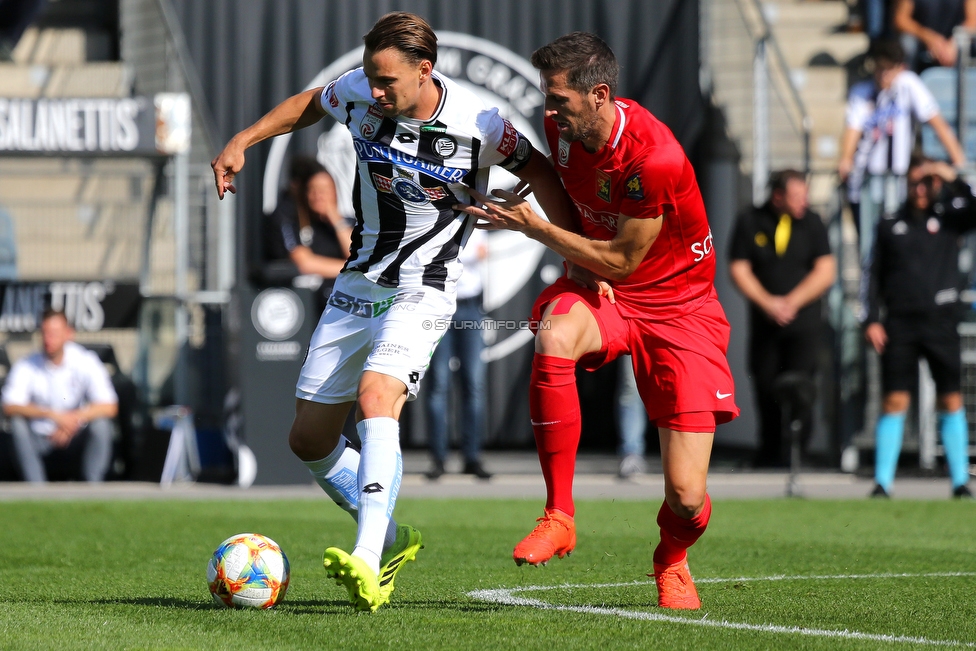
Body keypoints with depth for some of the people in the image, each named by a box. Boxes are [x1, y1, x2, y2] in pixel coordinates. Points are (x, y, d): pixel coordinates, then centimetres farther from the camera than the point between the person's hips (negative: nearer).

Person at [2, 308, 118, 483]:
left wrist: (74, 418, -32)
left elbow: (110, 407, -17)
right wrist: (53, 415, -35)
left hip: (76, 437, 0)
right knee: (18, 423, -29)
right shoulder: (27, 367, -12)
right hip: (40, 439, 0)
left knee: (100, 424, -29)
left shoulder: (85, 362, -12)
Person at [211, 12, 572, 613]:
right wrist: (242, 142, 9)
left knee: (376, 398, -32)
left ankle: (367, 563, -40)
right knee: (309, 438, 6)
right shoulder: (359, 93, -7)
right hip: (357, 286, 6)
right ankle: (389, 539, 27)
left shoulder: (478, 125, -18)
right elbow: (309, 104, 16)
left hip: (423, 290, -6)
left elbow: (536, 169, -1)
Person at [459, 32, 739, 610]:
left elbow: (622, 261, -18)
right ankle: (559, 516, -26)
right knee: (554, 337, -36)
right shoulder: (563, 128, -7)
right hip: (599, 287, 4)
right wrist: (578, 257, -4)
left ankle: (672, 560, 28)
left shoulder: (655, 158, -28)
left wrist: (533, 226, -15)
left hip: (678, 306, -4)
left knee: (686, 496, -11)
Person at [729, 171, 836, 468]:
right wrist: (768, 303, -11)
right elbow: (738, 269, 0)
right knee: (766, 390, 4)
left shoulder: (812, 223, 3)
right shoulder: (749, 223, 3)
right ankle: (770, 453, 17)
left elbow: (825, 271, 0)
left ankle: (791, 457, -11)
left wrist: (792, 303, -9)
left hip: (804, 323, -1)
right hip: (764, 322, 1)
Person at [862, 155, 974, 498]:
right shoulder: (890, 226, 12)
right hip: (900, 325, 1)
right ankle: (882, 481, -2)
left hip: (941, 322, -1)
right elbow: (875, 275, 11)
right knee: (894, 402, -3)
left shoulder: (948, 219, 9)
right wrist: (872, 320, 2)